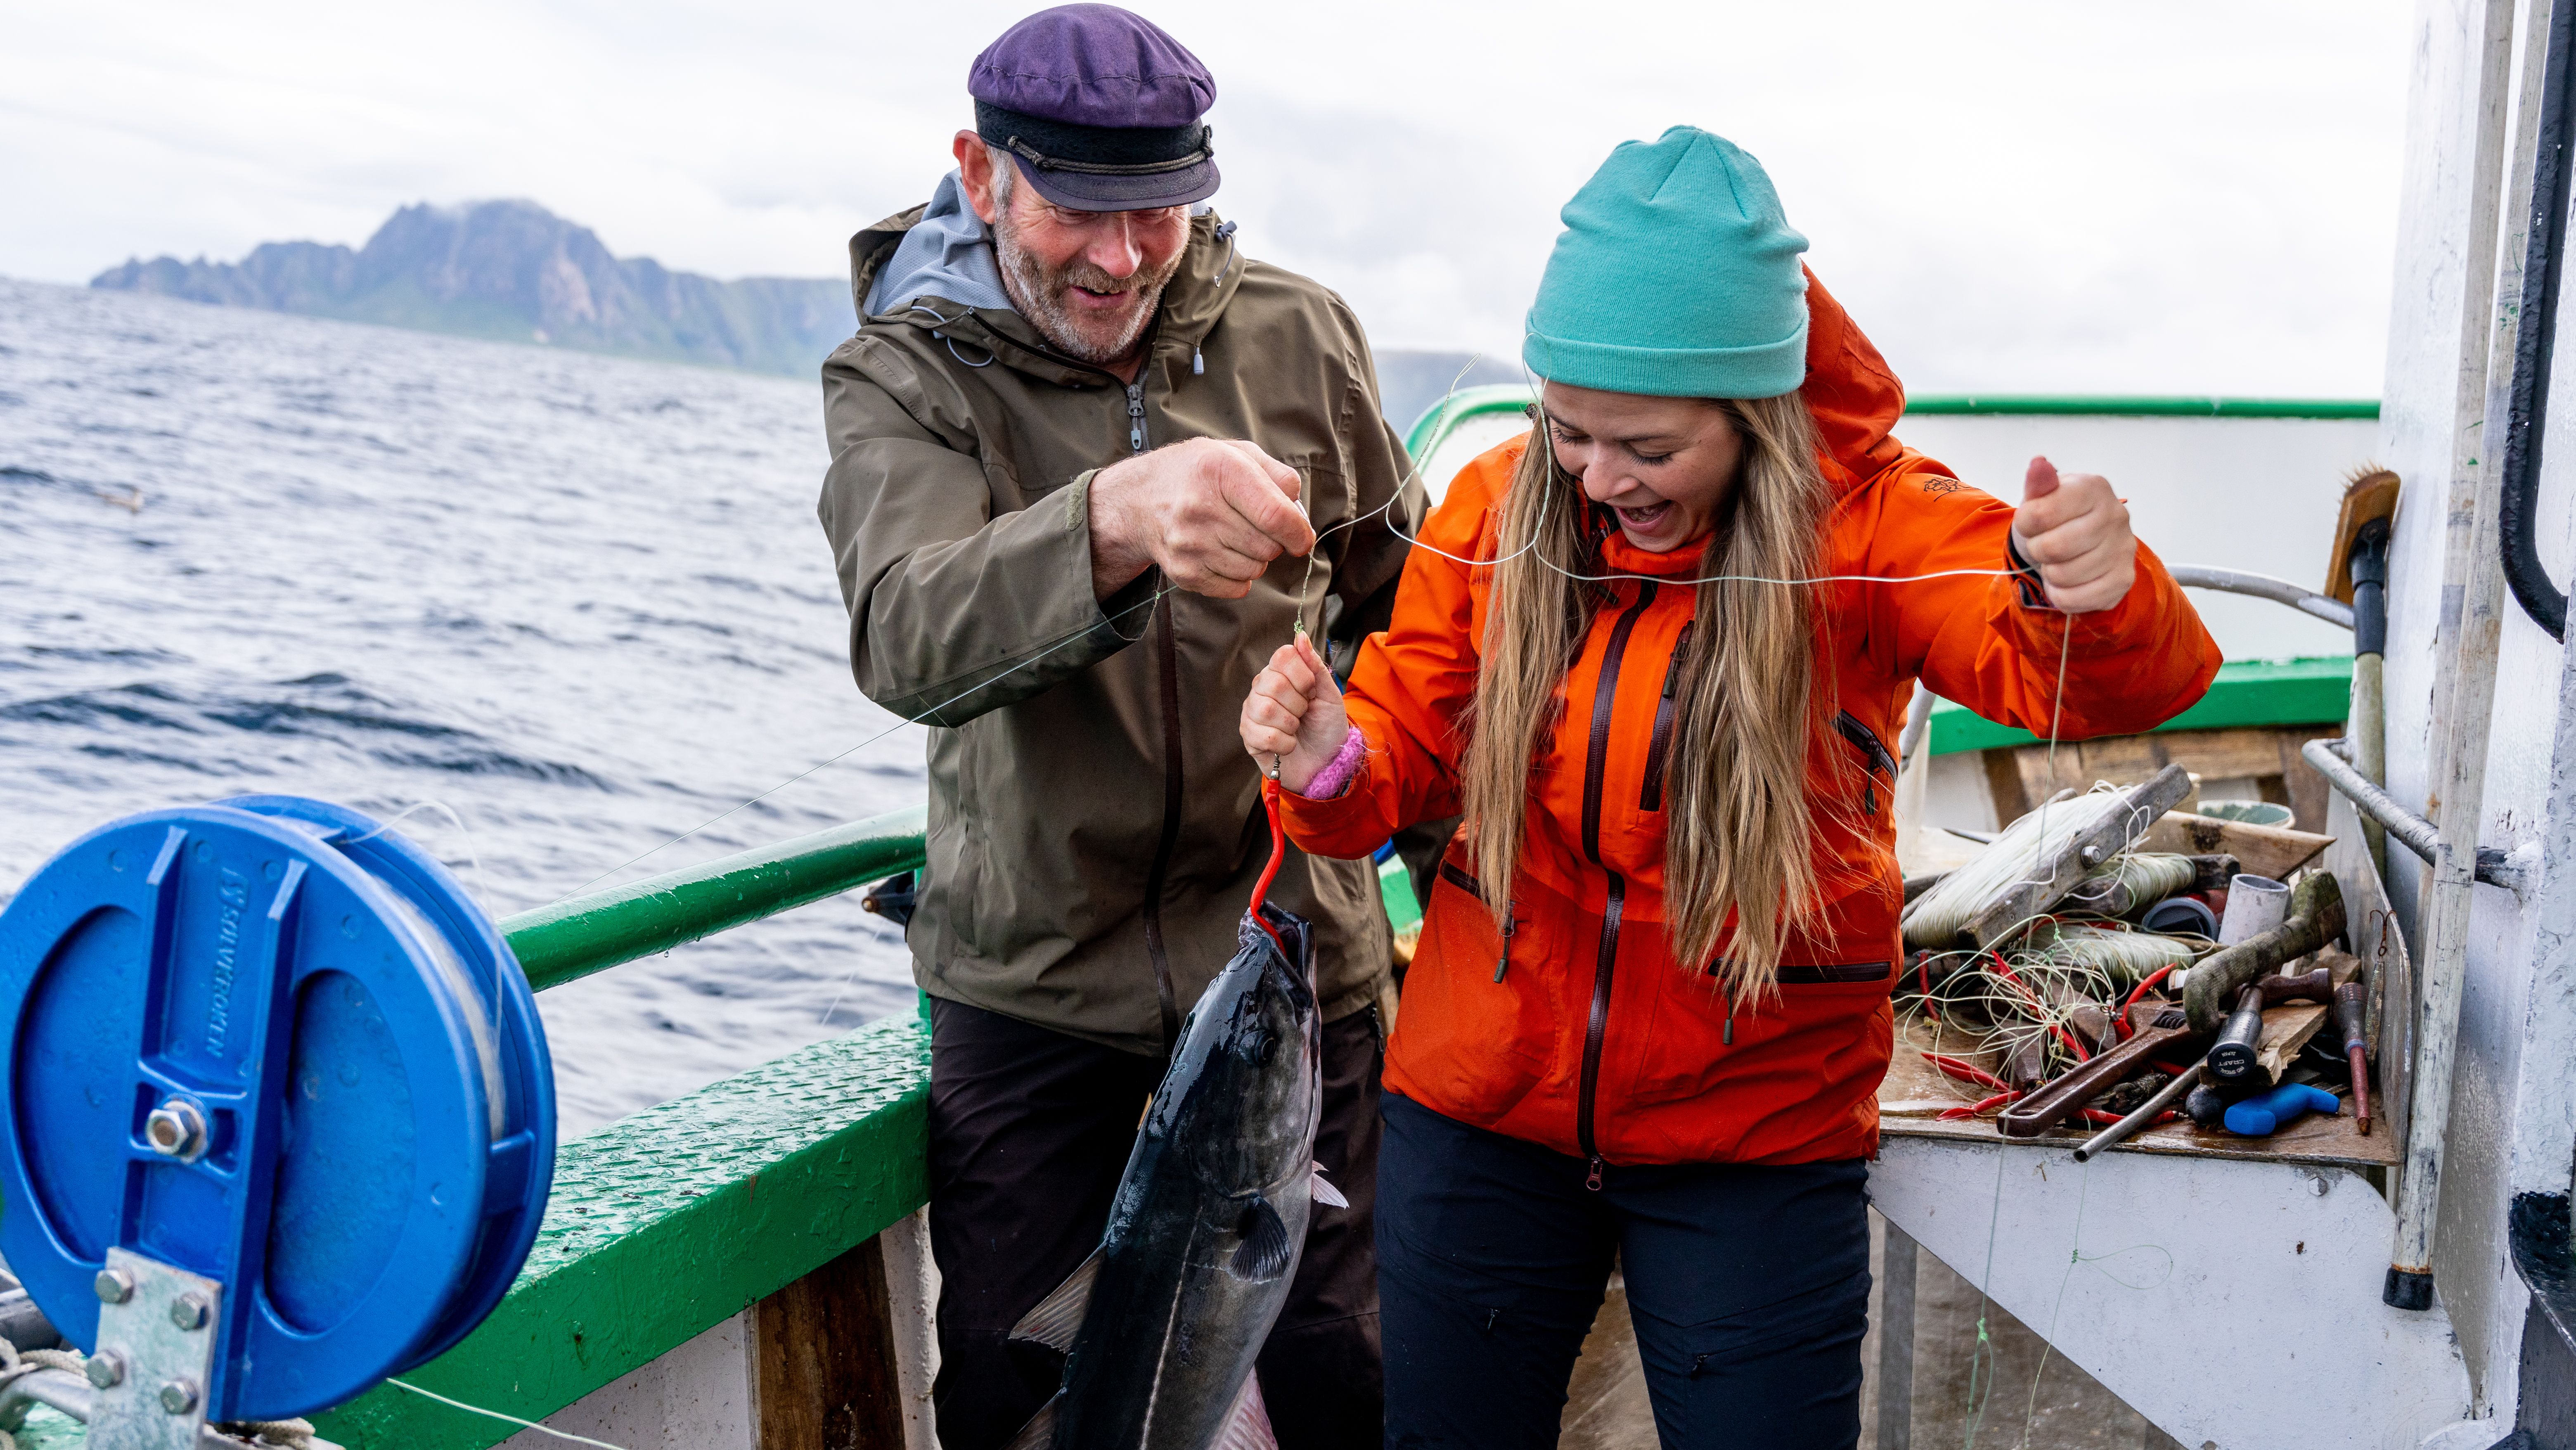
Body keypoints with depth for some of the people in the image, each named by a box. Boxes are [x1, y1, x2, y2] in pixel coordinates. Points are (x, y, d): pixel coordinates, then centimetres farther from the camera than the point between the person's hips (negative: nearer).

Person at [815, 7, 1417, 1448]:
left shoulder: (1298, 336, -1)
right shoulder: (903, 380, -10)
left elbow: (1408, 604, 14)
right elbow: (905, 638, -31)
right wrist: (1114, 521, -49)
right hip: (1031, 988, -1)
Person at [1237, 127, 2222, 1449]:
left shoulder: (1866, 522, -14)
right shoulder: (1496, 508, -5)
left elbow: (2107, 685, -26)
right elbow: (1405, 741, 2)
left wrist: (2095, 599, -49)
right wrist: (1331, 767, -22)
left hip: (1758, 1137, -2)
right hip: (1477, 1113, 3)